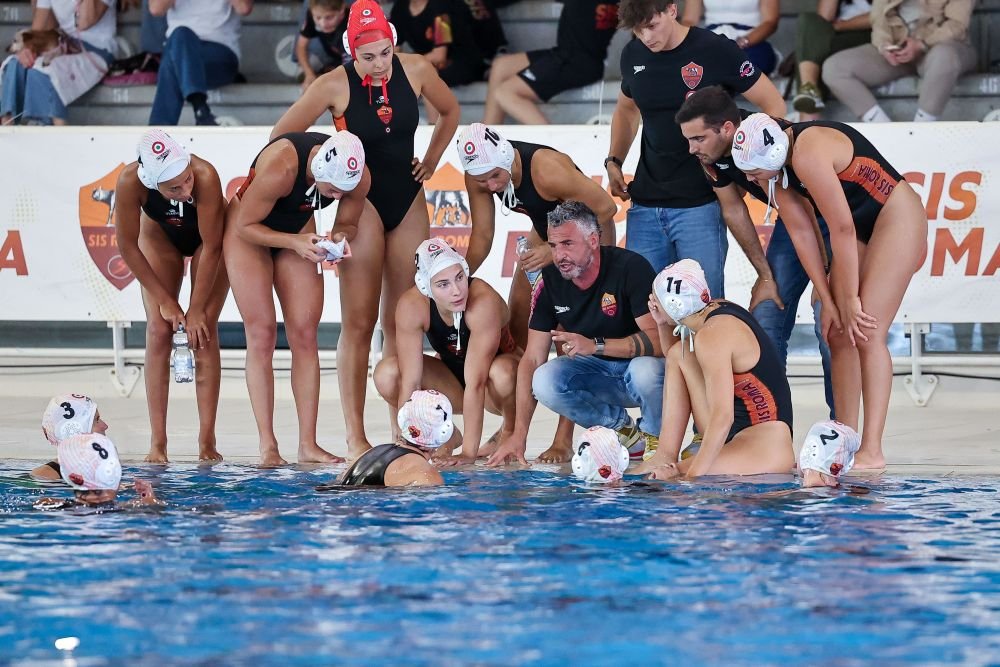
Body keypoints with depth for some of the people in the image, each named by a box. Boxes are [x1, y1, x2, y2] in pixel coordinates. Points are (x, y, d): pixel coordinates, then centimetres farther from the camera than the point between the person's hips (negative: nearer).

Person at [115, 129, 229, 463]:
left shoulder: (206, 176, -42)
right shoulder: (130, 181, -37)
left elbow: (211, 246, -31)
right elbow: (127, 245, -22)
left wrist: (196, 310, -25)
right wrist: (165, 300, -18)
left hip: (209, 236, -1)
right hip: (160, 235, 1)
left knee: (204, 332, -9)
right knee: (158, 330, -8)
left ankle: (207, 442, -7)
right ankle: (157, 443, -8)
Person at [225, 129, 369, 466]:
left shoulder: (359, 178, -23)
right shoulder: (280, 167, -39)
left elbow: (348, 223, -3)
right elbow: (245, 225, -25)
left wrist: (338, 238, -26)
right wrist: (294, 242, -36)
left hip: (297, 231, 5)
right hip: (249, 231, -5)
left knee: (305, 335, -3)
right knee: (261, 333, -11)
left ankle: (308, 444, -2)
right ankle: (267, 446, -11)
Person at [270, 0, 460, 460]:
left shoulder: (416, 71, -3)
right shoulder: (335, 86, -13)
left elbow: (450, 112, 17)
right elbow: (281, 136, -5)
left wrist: (430, 162, 10)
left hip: (408, 201, 4)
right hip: (361, 203, -4)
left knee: (402, 320, 5)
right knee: (359, 322, -8)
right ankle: (355, 436, -10)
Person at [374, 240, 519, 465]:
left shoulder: (483, 302, -34)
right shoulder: (412, 306, -24)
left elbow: (475, 382, -36)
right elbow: (410, 381, -25)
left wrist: (469, 453, -37)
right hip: (451, 383, 3)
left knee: (502, 371, -39)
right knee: (386, 373, -22)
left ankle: (509, 433, -5)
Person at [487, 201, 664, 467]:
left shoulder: (630, 268, -21)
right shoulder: (550, 280, -7)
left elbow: (658, 339, -29)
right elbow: (532, 358, -6)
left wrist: (594, 345, -41)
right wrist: (518, 435, -12)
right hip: (597, 374, 4)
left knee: (645, 370, -38)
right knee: (544, 381, -24)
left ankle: (655, 436, -5)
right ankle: (624, 431, -2)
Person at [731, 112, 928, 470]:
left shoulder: (809, 155, -32)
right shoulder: (771, 166, -5)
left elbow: (842, 228, -28)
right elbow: (801, 230, -4)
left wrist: (850, 299, -21)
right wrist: (826, 298, -6)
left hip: (898, 216, -9)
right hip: (861, 226, 9)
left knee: (867, 331, -16)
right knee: (838, 332, 2)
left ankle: (872, 451, -17)